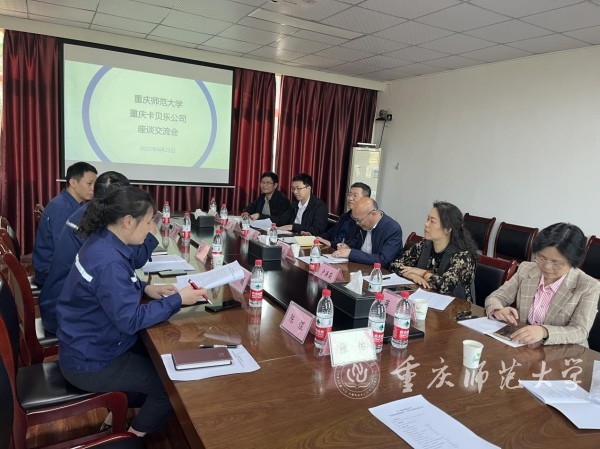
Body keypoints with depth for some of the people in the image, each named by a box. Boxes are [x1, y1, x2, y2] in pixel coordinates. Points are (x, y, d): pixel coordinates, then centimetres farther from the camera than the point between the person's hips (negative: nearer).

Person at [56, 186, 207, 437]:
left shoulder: (103, 241, -3)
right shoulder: (108, 262, -33)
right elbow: (131, 320, -31)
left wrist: (146, 288, -3)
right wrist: (178, 300, -24)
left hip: (89, 345, 9)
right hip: (90, 363, -9)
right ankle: (132, 436, 23)